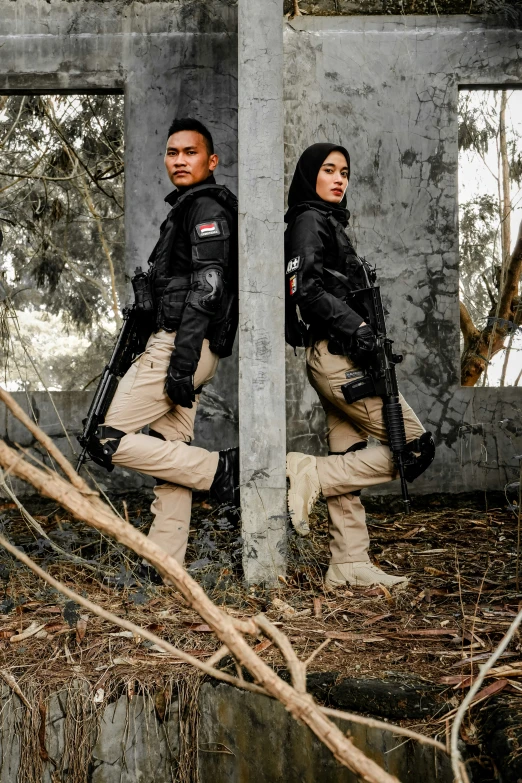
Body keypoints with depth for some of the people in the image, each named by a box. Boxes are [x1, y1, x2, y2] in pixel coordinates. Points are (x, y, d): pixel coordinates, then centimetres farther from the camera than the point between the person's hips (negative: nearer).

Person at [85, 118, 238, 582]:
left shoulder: (206, 207, -7)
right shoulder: (186, 209, 24)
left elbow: (206, 288, -18)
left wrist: (182, 362, -24)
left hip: (181, 345, -10)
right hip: (182, 348, 10)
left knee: (108, 442, -8)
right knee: (170, 454, 8)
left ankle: (219, 470, -6)